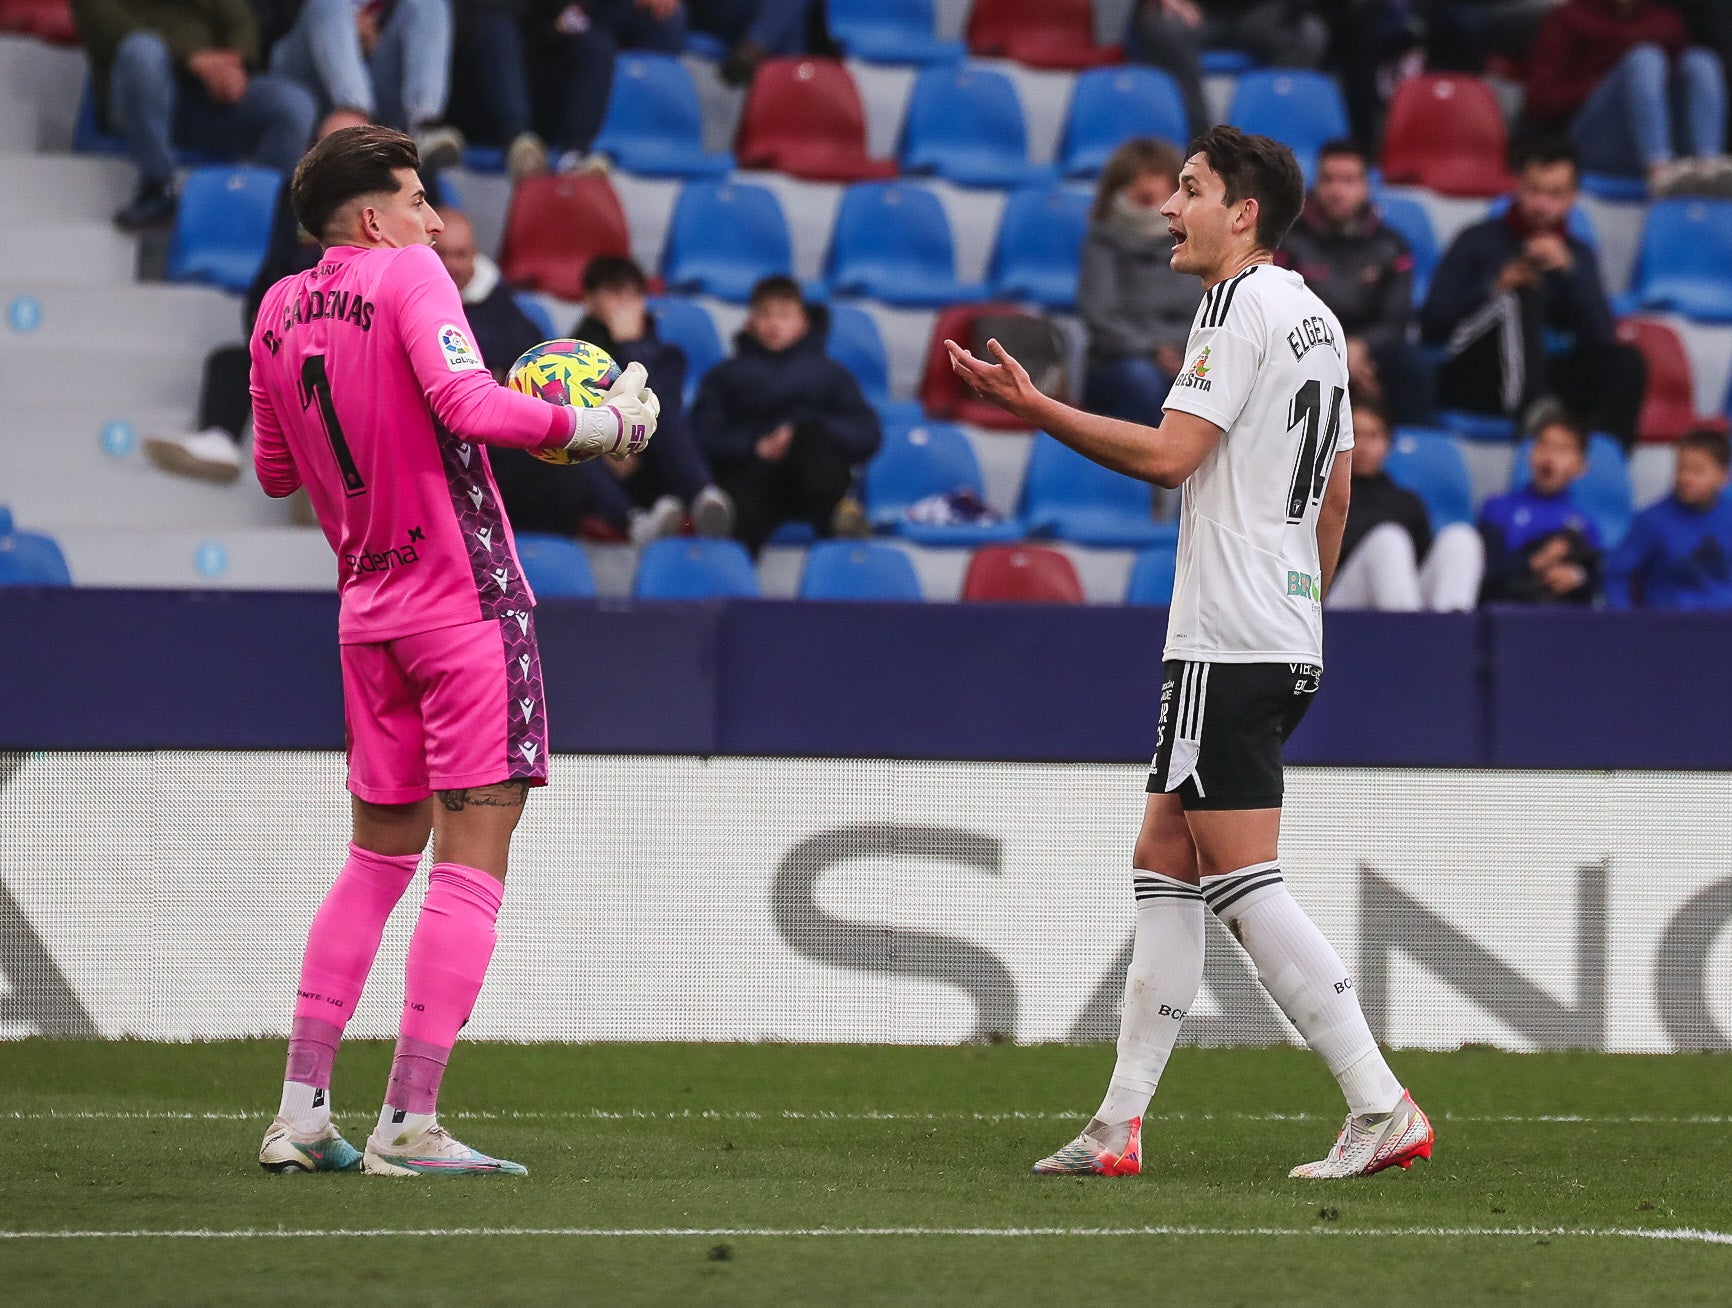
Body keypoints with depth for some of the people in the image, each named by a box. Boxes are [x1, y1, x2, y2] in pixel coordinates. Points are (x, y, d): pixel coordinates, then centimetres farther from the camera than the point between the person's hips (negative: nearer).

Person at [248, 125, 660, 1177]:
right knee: (473, 860, -5)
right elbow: (468, 402, -24)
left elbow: (275, 471, 19)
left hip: (369, 607, 7)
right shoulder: (407, 274, -9)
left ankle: (301, 1110, 11)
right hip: (468, 601, -7)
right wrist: (600, 426, -17)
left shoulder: (281, 310, 10)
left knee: (379, 854, 16)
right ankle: (409, 1123, -12)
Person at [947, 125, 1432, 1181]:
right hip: (1288, 639, 10)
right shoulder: (1316, 319, 17)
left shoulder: (1245, 303, -11)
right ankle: (1120, 1126, 10)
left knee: (1246, 886, -10)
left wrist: (1034, 407, -13)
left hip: (1228, 645, -10)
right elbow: (1336, 491, 23)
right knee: (1163, 864, 10)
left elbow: (1170, 454, -18)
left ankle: (1383, 1111, -13)